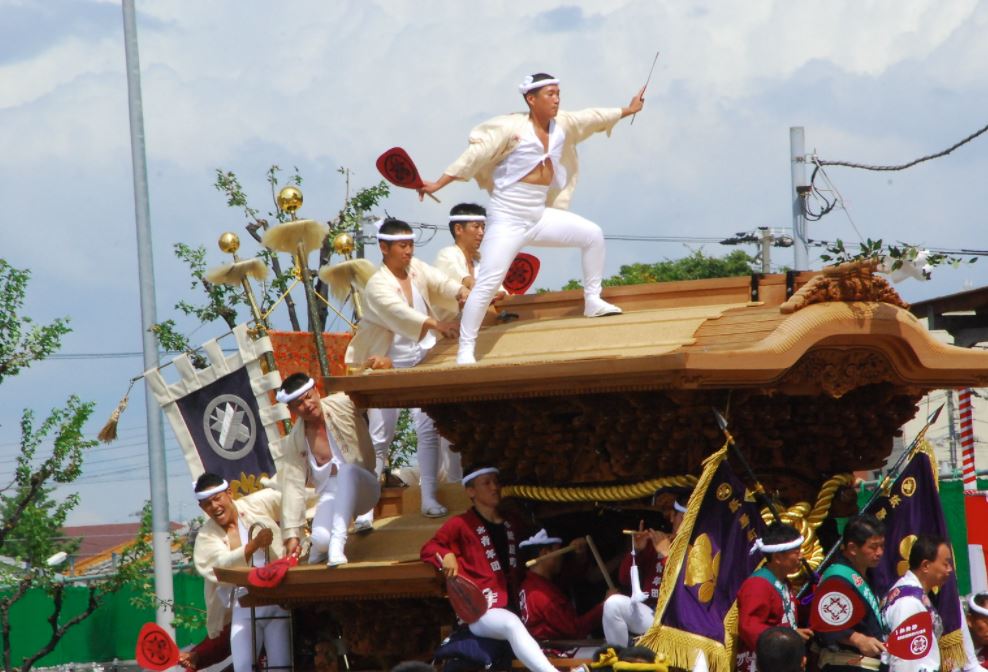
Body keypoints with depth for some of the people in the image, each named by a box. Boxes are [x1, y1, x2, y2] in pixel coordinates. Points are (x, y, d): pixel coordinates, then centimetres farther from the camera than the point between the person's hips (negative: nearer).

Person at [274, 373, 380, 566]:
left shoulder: (343, 405, -6)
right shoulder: (292, 443, -3)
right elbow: (293, 487, -5)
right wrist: (292, 534, -11)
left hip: (361, 488, -1)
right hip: (331, 496, 1)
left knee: (347, 470, -37)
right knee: (321, 539, -29)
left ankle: (337, 543, -42)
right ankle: (321, 548, 10)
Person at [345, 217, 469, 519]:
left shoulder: (417, 268, 0)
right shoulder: (377, 286, -19)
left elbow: (441, 283, -16)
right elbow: (401, 314, -36)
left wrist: (465, 295, -38)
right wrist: (437, 324, -51)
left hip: (420, 361, 5)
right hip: (387, 365, -4)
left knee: (429, 427, -6)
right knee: (381, 434, 0)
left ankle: (429, 498, -3)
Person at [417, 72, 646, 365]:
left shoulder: (563, 125, 5)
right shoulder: (512, 128, -14)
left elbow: (593, 118, 23)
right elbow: (475, 155, -14)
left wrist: (628, 110, 37)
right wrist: (439, 183, -15)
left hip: (540, 217, 7)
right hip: (507, 220, -7)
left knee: (593, 234, 1)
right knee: (487, 284, -12)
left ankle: (592, 302, 15)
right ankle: (465, 350, -8)